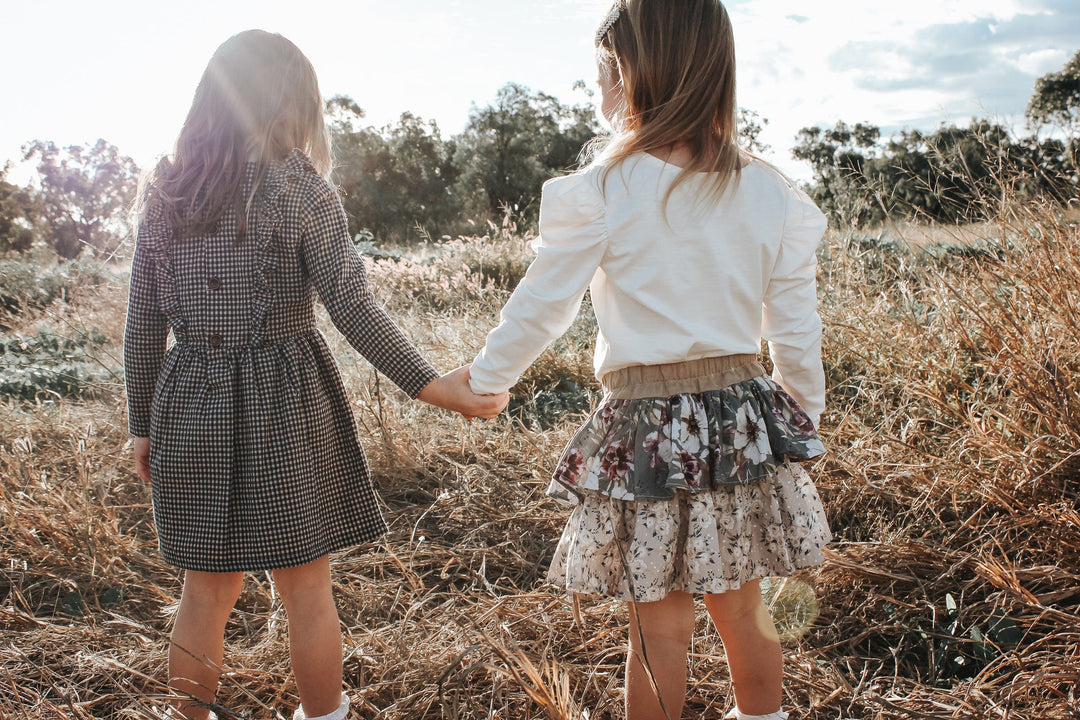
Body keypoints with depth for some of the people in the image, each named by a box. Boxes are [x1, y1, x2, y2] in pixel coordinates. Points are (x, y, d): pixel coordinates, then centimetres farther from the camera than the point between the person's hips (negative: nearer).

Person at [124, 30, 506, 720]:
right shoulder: (298, 188, -8)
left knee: (204, 592, 16)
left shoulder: (164, 194, 5)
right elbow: (353, 307, -16)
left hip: (191, 403, 4)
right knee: (307, 587, 11)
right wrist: (432, 385, -15)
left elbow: (143, 326, 7)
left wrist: (144, 425, 15)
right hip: (284, 404, -4)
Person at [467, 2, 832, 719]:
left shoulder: (602, 192, -12)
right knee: (744, 608, 21)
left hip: (645, 423, -4)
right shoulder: (772, 194, 0)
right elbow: (798, 333, 4)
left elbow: (540, 309, -4)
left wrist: (483, 379, 13)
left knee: (660, 624, 10)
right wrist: (805, 422, 19)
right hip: (745, 417, 4)